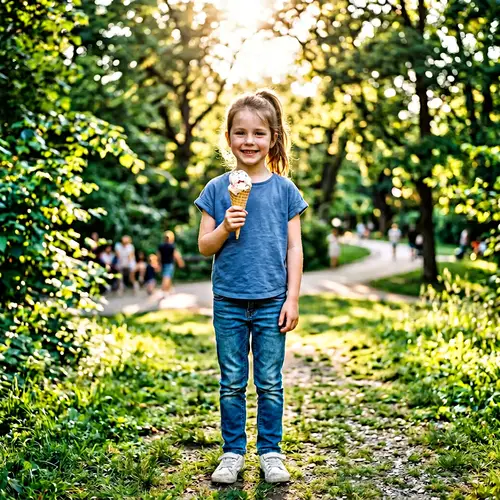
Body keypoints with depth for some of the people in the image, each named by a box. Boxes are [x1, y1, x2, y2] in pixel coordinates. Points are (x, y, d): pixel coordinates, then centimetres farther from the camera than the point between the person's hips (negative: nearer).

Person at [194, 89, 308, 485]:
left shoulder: (284, 189, 1)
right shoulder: (217, 190, 2)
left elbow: (294, 248, 2)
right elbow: (204, 246, 4)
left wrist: (292, 299, -2)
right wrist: (225, 228, -16)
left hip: (271, 302, 0)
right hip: (229, 302, 1)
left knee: (270, 384, 7)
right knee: (233, 383, 10)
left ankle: (271, 452, 21)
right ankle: (233, 452, 22)